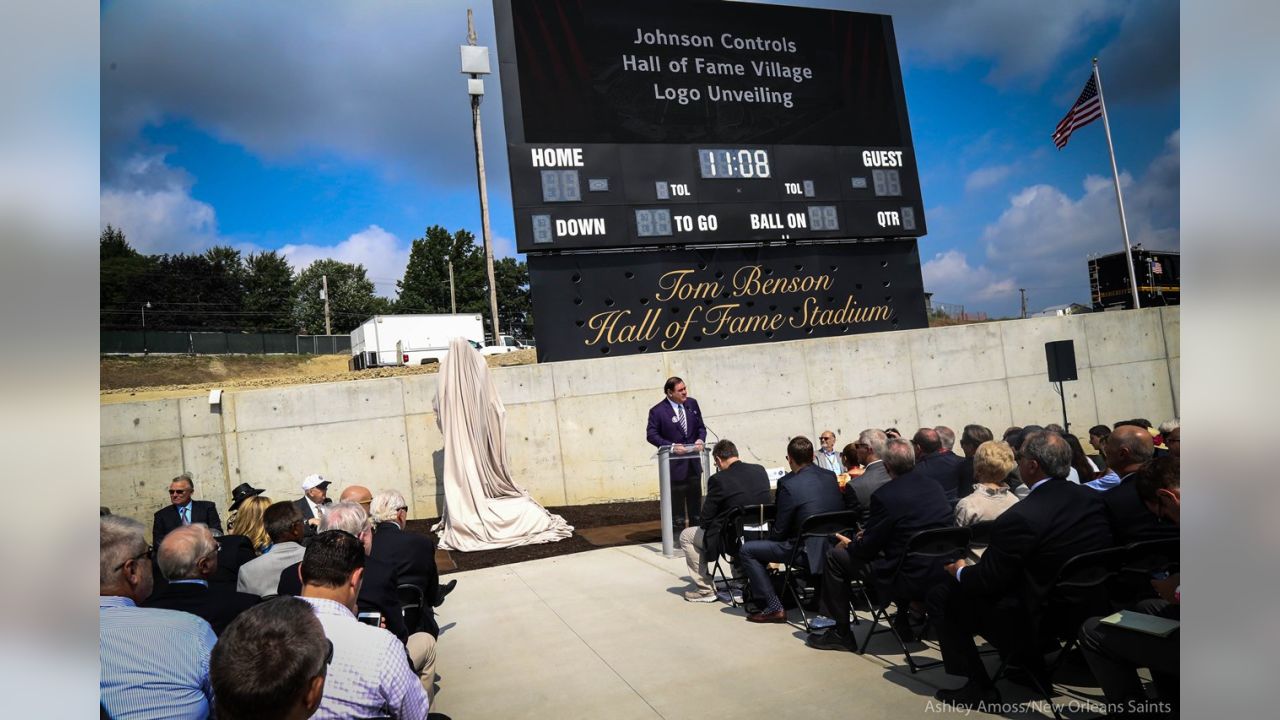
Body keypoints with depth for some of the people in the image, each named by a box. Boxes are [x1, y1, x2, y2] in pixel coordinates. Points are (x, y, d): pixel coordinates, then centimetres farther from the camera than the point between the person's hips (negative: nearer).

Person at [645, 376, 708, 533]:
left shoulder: (692, 404, 3)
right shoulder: (657, 411, -13)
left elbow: (701, 427, 10)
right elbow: (651, 435, -12)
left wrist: (700, 439, -11)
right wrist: (672, 446, -22)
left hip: (694, 463, 5)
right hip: (675, 464, -5)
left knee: (696, 499, 14)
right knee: (677, 502, 4)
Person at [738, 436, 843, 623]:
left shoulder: (788, 483, -17)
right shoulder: (831, 476, 3)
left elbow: (780, 529, -11)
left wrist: (772, 536, 13)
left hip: (808, 551, -8)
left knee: (746, 550, 2)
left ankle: (774, 608, 2)